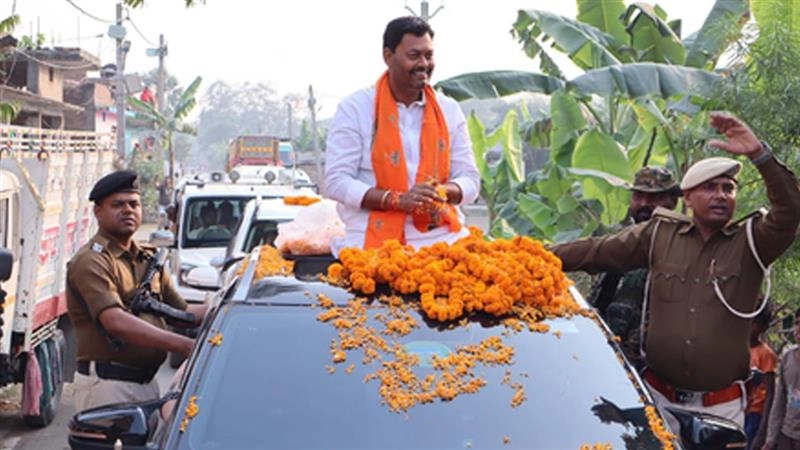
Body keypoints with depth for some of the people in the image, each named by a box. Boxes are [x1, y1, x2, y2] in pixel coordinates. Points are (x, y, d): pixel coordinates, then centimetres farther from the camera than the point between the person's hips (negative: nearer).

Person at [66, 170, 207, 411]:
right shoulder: (90, 261, -14)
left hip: (146, 380, 8)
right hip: (106, 383, -8)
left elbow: (181, 311, 18)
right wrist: (186, 345, -33)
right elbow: (116, 322, -27)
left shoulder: (149, 258, 15)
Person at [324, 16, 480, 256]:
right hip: (374, 240, -3)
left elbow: (470, 179, 10)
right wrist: (397, 199, -19)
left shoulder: (449, 110, 10)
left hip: (439, 234, 3)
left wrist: (441, 192, -13)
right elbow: (336, 181, -6)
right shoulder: (354, 109, 0)